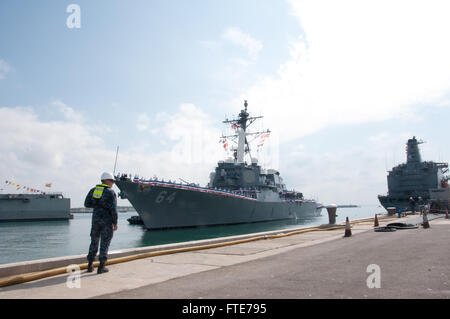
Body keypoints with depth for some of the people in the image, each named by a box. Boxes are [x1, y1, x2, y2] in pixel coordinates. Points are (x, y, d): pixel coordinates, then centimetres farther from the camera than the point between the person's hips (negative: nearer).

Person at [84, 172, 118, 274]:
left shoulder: (93, 190, 7)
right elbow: (113, 209, -14)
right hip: (107, 220, -5)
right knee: (105, 243, 1)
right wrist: (115, 223, -9)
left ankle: (90, 265, 18)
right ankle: (101, 267, 3)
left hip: (96, 218, 5)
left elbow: (87, 204, 5)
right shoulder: (110, 192, -10)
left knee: (94, 241, 15)